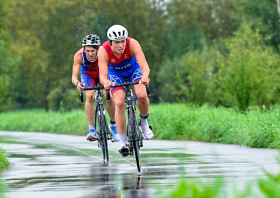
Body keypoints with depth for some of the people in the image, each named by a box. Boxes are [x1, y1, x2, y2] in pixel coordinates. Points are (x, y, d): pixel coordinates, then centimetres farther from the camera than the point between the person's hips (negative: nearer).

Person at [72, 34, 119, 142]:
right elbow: (74, 76, -36)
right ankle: (91, 129, -17)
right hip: (87, 73, 0)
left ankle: (113, 125, 8)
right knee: (89, 96, -25)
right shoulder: (79, 55, -34)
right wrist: (77, 83, -58)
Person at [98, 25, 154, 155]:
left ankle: (144, 122, 6)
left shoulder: (132, 44, -35)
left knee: (142, 95, -26)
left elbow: (144, 66, -44)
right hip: (115, 72, 0)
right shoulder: (104, 51, -33)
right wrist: (106, 83, -65)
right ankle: (122, 143, -11)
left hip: (133, 68, 0)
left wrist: (145, 76, -67)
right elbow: (102, 75, -41)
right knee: (119, 103, -19)